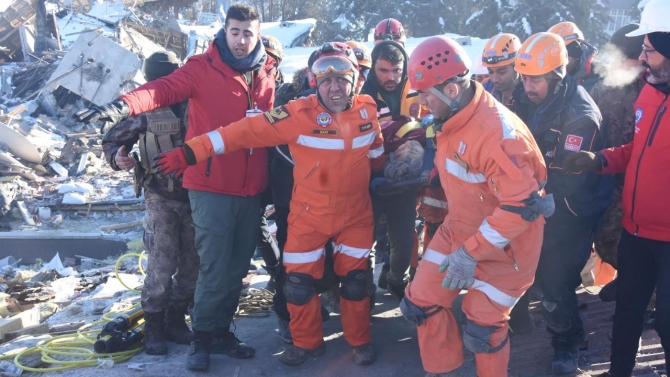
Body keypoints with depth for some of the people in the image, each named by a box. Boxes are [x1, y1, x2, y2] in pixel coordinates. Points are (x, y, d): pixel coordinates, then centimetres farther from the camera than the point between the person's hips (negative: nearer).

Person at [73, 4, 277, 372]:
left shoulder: (266, 75, 8)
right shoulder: (203, 68, -7)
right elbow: (163, 89, -23)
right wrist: (124, 105, -43)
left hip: (251, 189, 5)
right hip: (211, 187, -5)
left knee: (237, 269, 14)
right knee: (215, 270, -1)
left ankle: (221, 332, 32)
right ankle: (202, 337, 20)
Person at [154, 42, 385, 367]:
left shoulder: (368, 110, -7)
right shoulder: (299, 114, -20)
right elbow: (245, 132, -24)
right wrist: (191, 152, -27)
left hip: (356, 214, 2)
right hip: (310, 214, -2)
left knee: (355, 281, 10)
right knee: (299, 281, 4)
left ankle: (359, 341, 34)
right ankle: (307, 342, 30)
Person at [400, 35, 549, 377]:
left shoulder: (497, 132, -31)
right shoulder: (452, 118, -3)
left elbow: (522, 206, -31)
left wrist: (472, 252, -28)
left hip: (502, 243, -8)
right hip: (458, 229, 8)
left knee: (482, 328, 1)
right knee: (421, 303, 9)